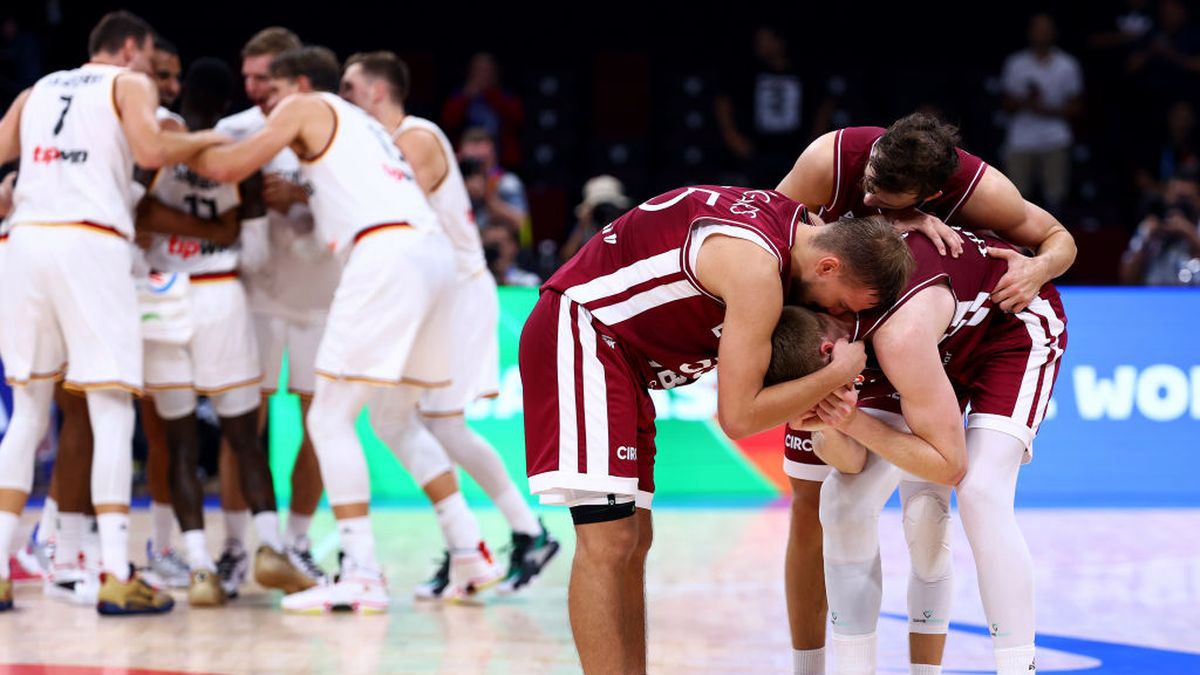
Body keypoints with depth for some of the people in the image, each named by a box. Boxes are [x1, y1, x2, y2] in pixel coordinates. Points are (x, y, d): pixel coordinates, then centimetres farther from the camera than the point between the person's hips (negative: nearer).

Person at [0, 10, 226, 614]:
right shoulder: (130, 84, 9)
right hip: (90, 242, -5)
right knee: (112, 413, -3)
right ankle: (115, 576, -10)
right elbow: (149, 150, -9)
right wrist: (205, 140, 6)